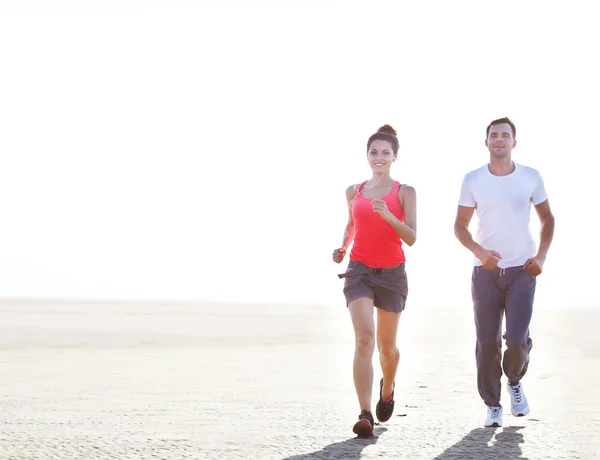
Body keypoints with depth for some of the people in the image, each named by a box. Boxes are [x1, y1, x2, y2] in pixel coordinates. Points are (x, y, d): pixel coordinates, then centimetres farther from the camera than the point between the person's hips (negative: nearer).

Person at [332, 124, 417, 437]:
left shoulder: (405, 192, -1)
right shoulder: (354, 192, 8)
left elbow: (411, 238, -9)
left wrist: (388, 215, -24)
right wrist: (342, 248, 6)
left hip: (392, 274, 0)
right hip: (359, 271, 0)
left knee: (387, 345, 12)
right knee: (364, 338, -18)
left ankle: (387, 389, 45)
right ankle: (365, 415, -22)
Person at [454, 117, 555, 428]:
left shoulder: (531, 178, 2)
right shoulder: (473, 180, 1)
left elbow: (547, 219, 12)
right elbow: (461, 224, 5)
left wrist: (541, 256, -1)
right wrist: (479, 251, -13)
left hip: (522, 271, 0)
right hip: (486, 271, 1)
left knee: (517, 339, -10)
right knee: (487, 342, 0)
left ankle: (515, 381, 22)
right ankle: (492, 405, 14)